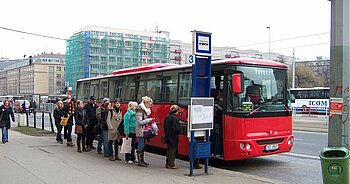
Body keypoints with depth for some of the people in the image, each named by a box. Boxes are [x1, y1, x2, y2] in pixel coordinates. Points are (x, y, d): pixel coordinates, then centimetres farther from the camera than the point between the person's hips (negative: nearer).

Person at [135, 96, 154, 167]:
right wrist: (149, 120, -17)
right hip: (140, 131, -9)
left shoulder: (145, 110, 14)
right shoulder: (140, 110, -14)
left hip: (144, 131, 9)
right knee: (140, 147, -5)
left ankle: (142, 160, 21)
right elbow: (140, 122, -20)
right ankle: (139, 162, 1)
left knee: (143, 146, 14)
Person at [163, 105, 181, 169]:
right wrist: (178, 132, -1)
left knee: (169, 150, 17)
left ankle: (167, 163, 22)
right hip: (173, 137, -8)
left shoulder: (167, 117, 6)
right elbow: (177, 129, -20)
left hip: (168, 137, 8)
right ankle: (171, 164, 4)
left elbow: (164, 127, 14)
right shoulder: (175, 118, -19)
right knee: (173, 150, 1)